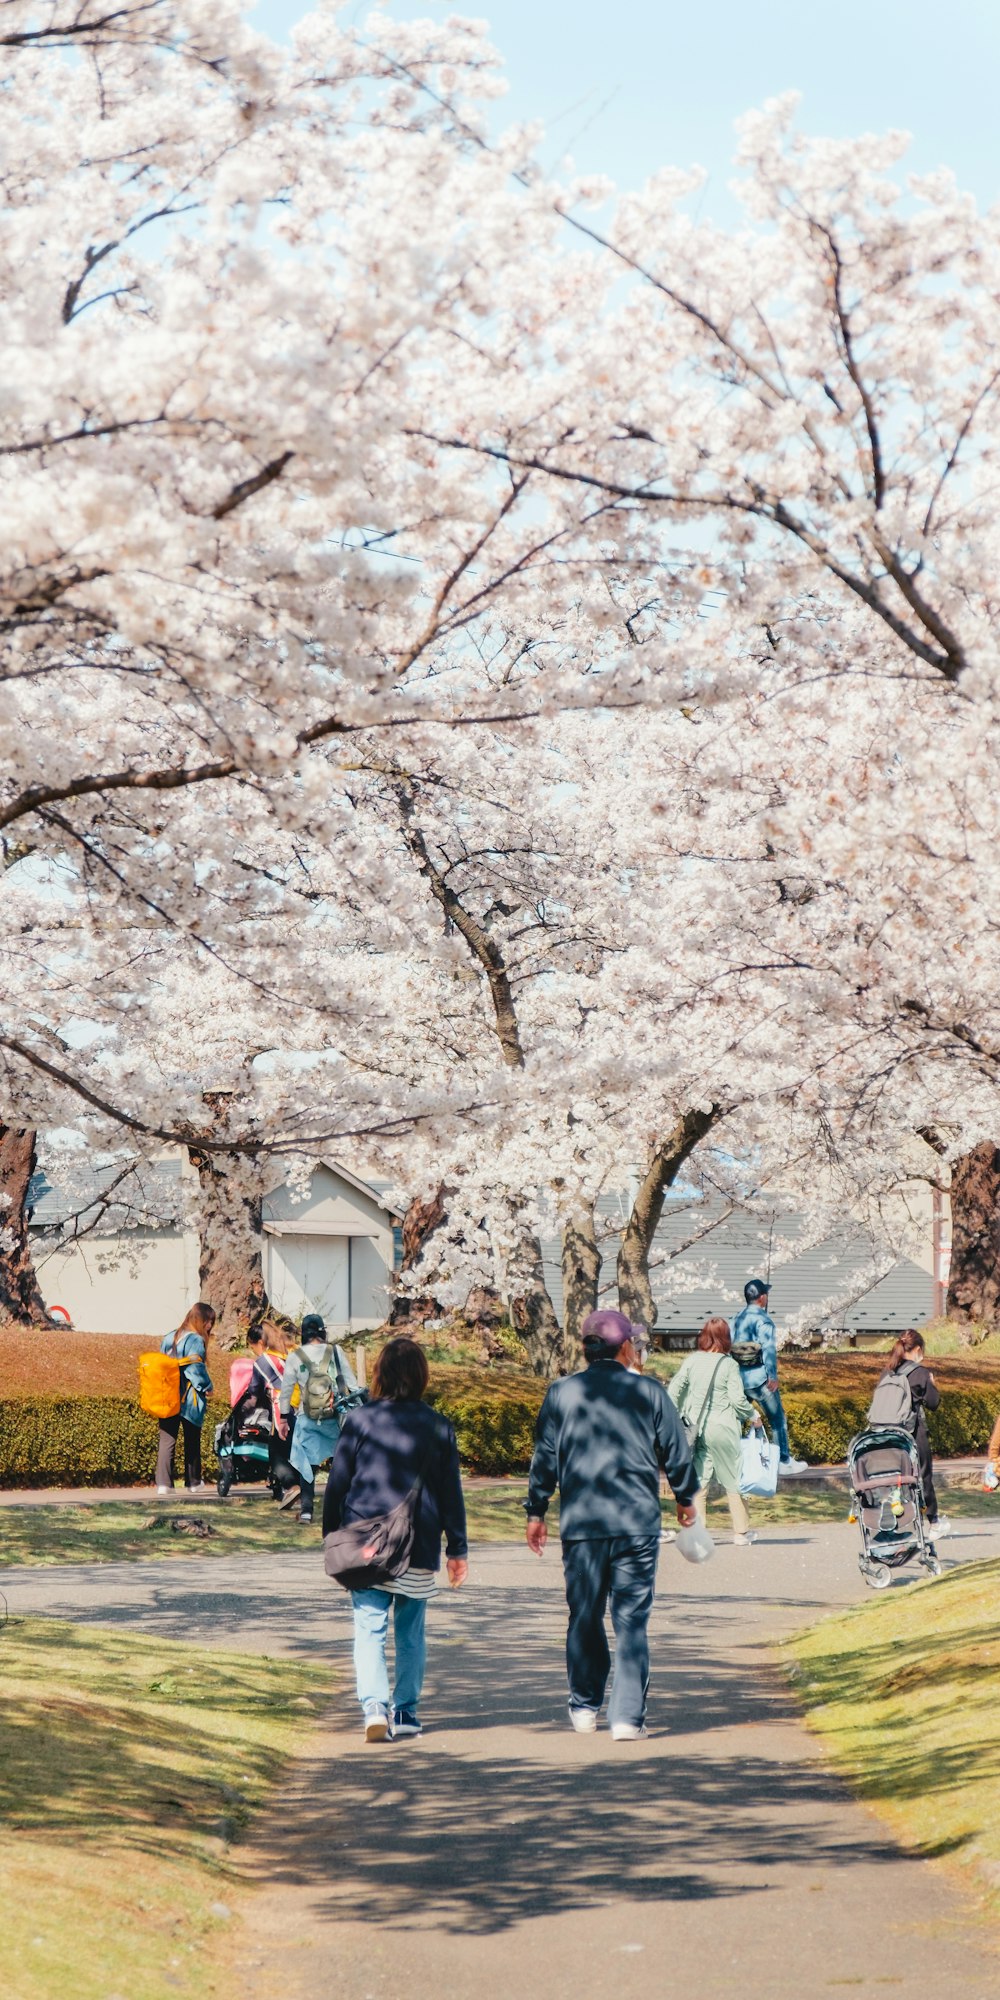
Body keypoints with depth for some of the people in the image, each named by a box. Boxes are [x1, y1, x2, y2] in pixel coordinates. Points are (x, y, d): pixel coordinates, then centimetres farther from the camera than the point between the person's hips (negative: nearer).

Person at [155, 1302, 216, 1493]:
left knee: (167, 1440, 1)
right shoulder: (196, 1340, -11)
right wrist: (206, 1387, -4)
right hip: (190, 1400, -5)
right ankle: (193, 1482, 20)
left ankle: (163, 1483, -10)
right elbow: (196, 1368, -17)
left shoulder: (168, 1339, 10)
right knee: (192, 1442, 11)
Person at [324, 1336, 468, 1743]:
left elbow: (337, 1484, 0)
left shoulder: (359, 1419, -3)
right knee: (411, 1633, 13)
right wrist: (457, 1548, 13)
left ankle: (374, 1706, -20)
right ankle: (406, 1713, 16)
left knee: (370, 1629, -2)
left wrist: (331, 1539, 9)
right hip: (419, 1548, 1)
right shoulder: (438, 1427, 2)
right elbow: (451, 1493, 6)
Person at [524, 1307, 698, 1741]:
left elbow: (544, 1458, 5)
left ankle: (584, 1708, 22)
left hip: (580, 1525, 1)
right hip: (638, 1523, -1)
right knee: (632, 1620, 1)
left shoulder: (561, 1393, 2)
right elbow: (676, 1451, 7)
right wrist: (685, 1498, 23)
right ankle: (628, 1717, -3)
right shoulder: (650, 1392, 0)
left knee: (584, 1616, 14)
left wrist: (536, 1512, 15)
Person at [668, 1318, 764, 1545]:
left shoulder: (691, 1361, 2)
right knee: (732, 1480, 9)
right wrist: (753, 1416, 8)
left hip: (696, 1426, 3)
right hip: (723, 1428, -3)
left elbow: (674, 1392, 1)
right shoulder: (728, 1364, -8)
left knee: (698, 1480, 7)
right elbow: (737, 1399, -10)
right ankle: (741, 1531, 16)